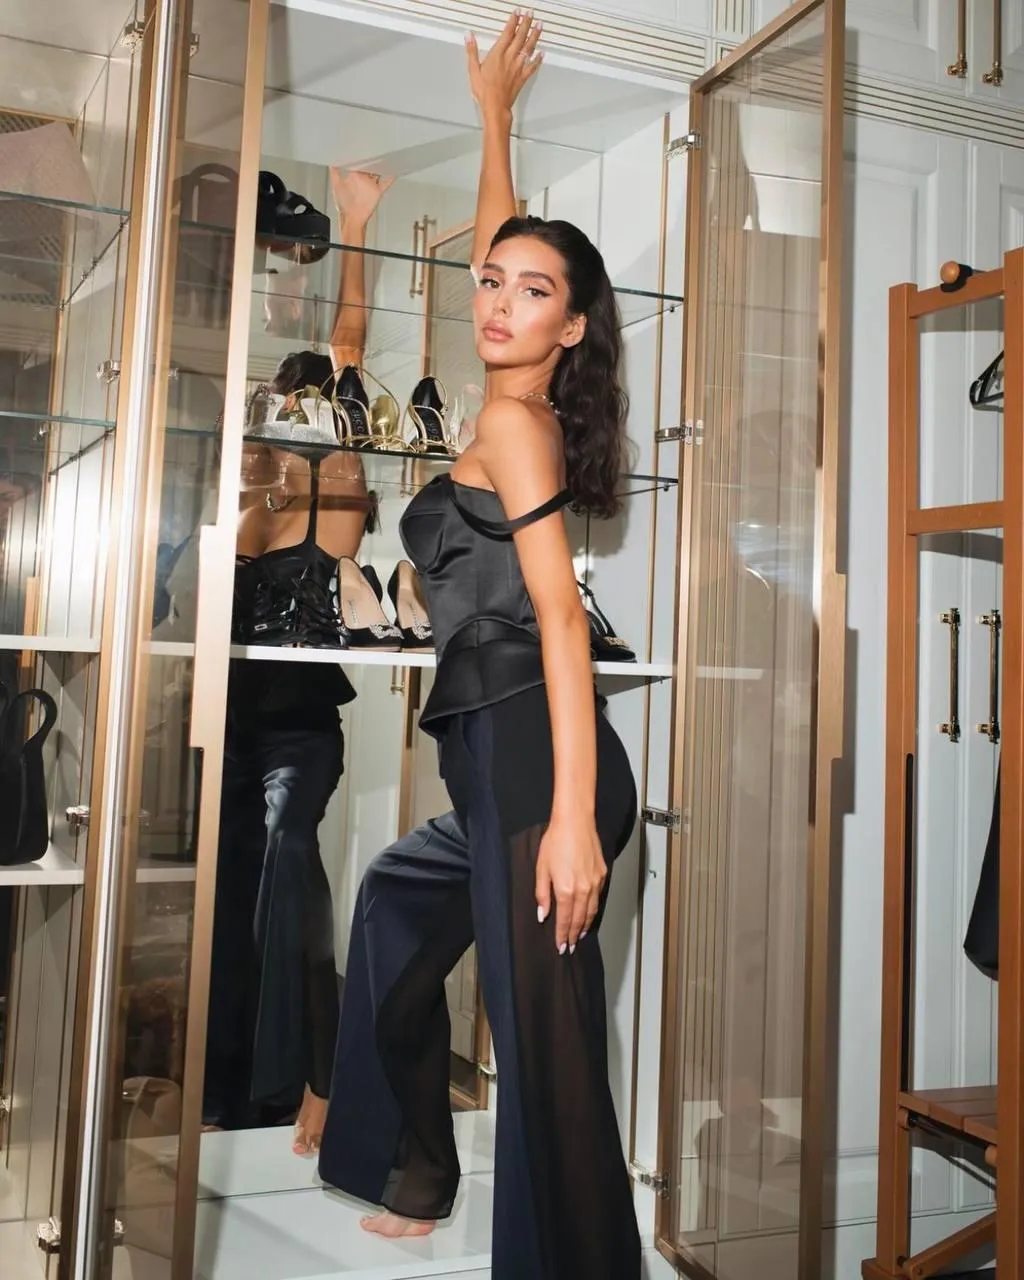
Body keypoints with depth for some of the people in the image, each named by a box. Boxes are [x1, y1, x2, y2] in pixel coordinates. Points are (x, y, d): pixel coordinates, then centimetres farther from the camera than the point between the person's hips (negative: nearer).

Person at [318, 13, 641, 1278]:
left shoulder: (511, 424, -7)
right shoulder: (522, 406, 14)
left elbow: (559, 614, -18)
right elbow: (495, 241, 30)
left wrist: (573, 815, -25)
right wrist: (493, 113, 41)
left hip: (531, 757, -10)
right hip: (497, 758, 10)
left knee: (545, 1043, -10)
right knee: (400, 899, 29)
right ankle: (414, 1166, 43)